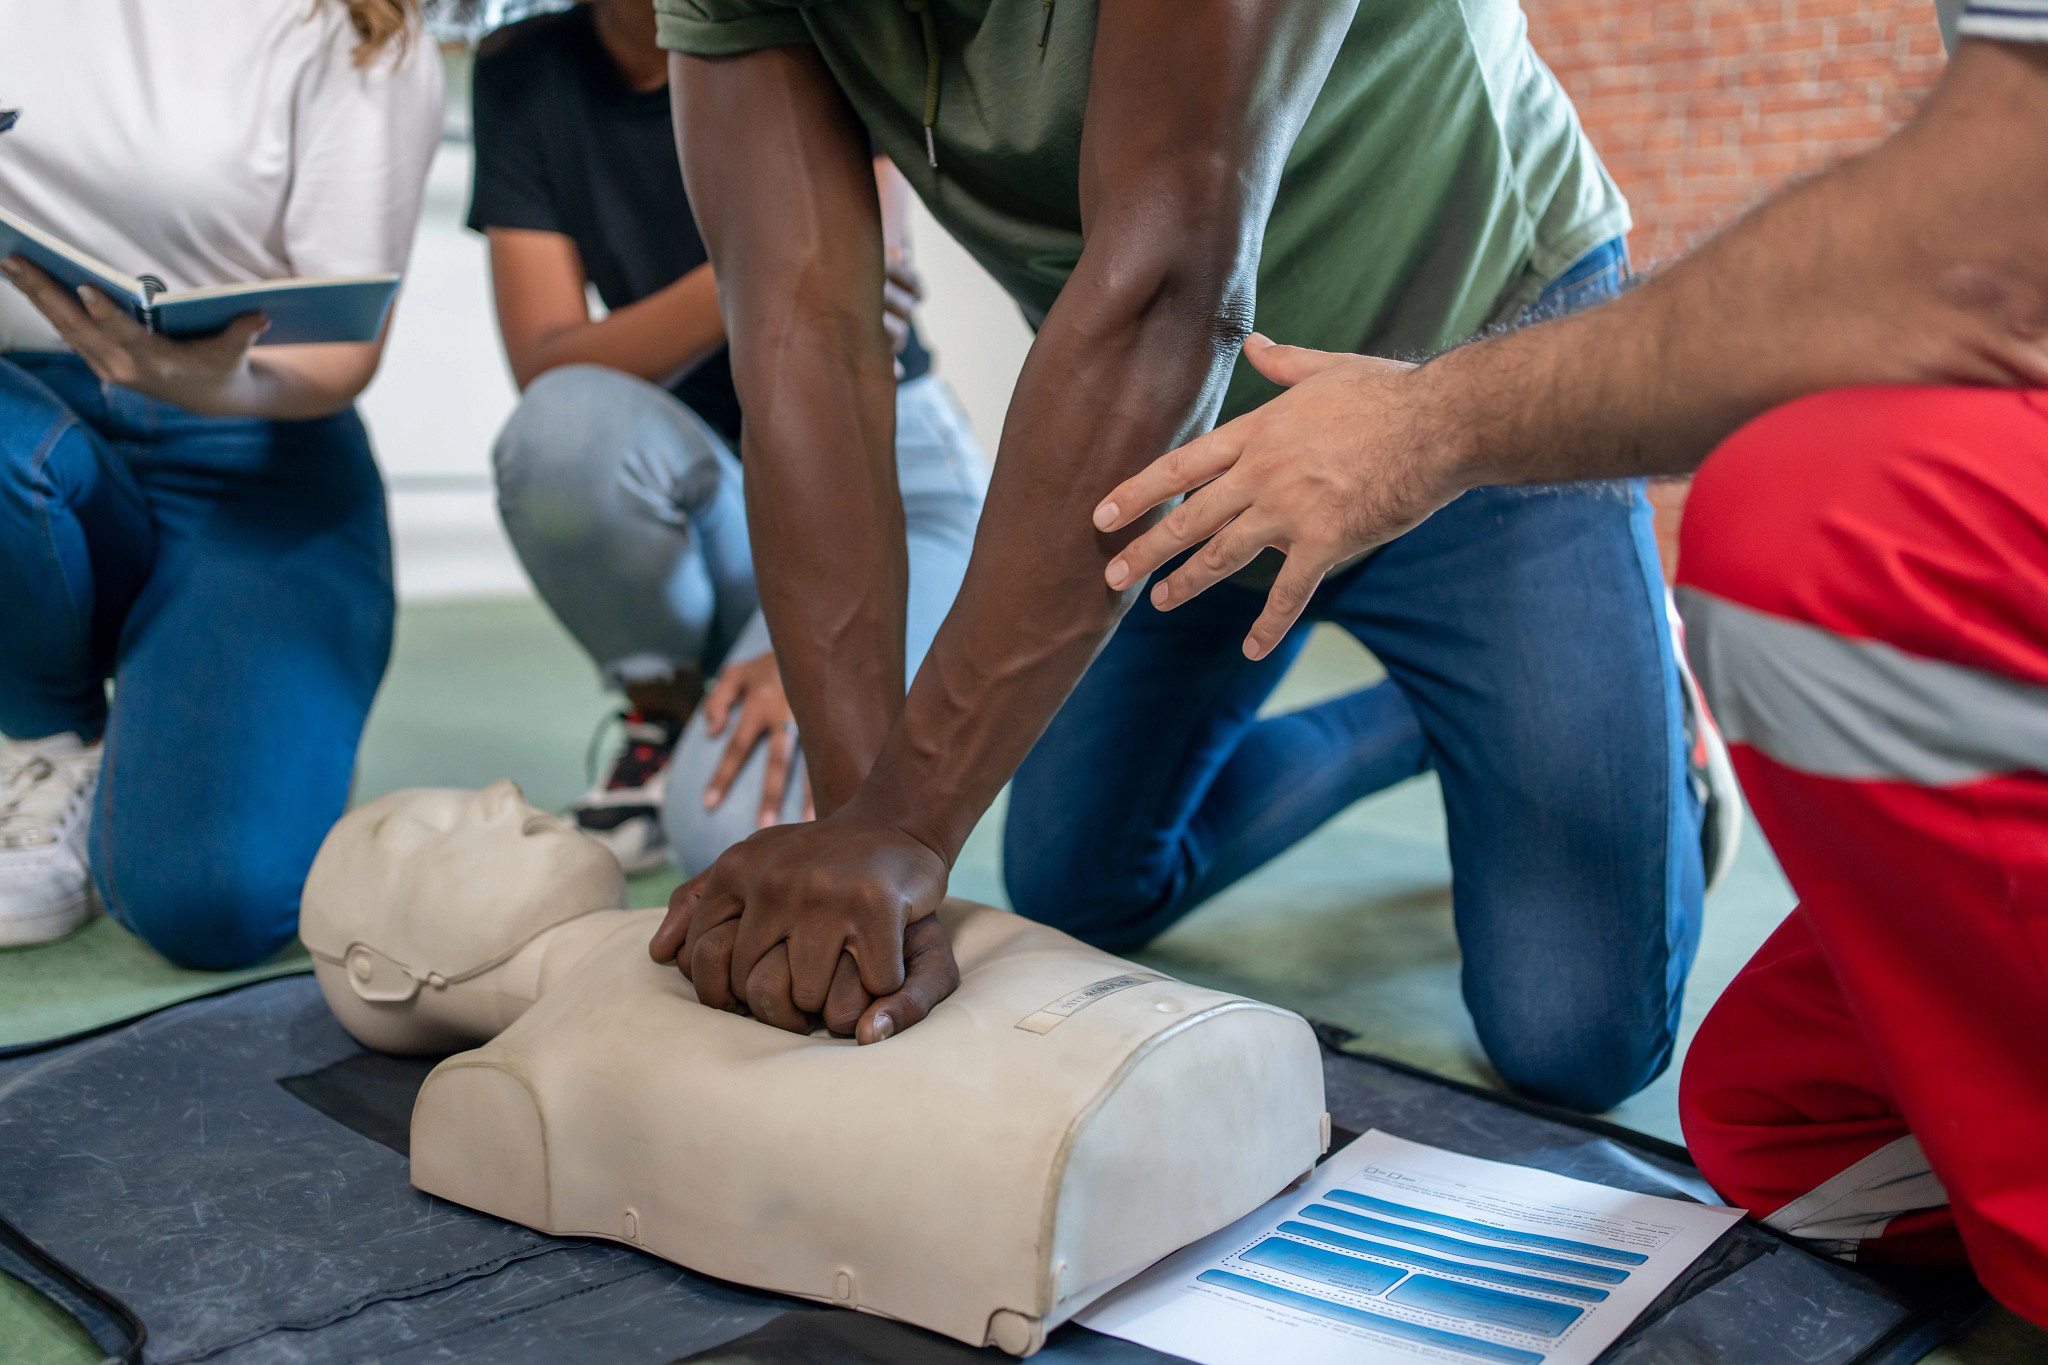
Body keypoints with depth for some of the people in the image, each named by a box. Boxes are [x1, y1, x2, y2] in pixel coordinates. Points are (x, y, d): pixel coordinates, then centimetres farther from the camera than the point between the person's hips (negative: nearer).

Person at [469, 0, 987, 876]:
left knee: (745, 827, -29)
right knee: (568, 425, -33)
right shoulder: (521, 73, -2)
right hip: (714, 504, 3)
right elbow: (544, 369, -13)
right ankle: (662, 714, -4)